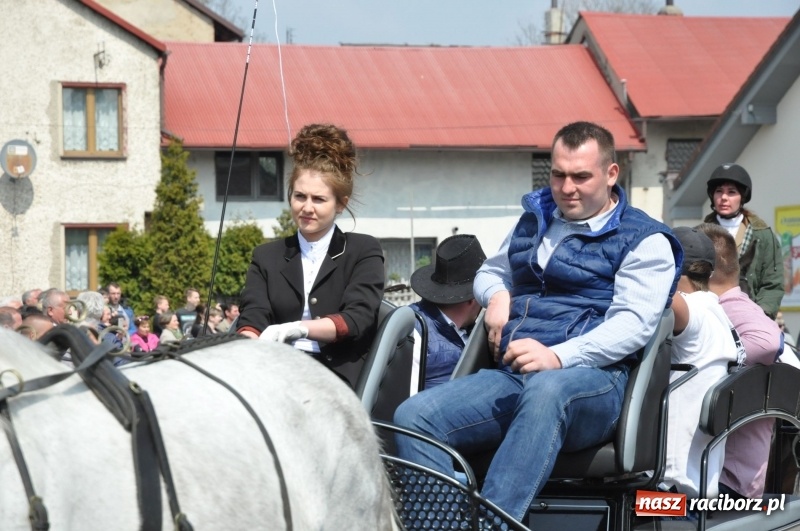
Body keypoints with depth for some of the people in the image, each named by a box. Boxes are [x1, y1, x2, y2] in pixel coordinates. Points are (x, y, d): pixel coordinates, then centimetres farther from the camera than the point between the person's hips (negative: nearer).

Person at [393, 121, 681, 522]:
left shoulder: (643, 240, 5)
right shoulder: (535, 219, 24)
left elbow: (633, 323, -9)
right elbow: (489, 271, 39)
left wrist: (559, 357, -25)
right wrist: (497, 295, 12)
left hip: (590, 381, -6)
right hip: (509, 375, 6)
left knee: (545, 390, -43)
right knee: (413, 416, -22)